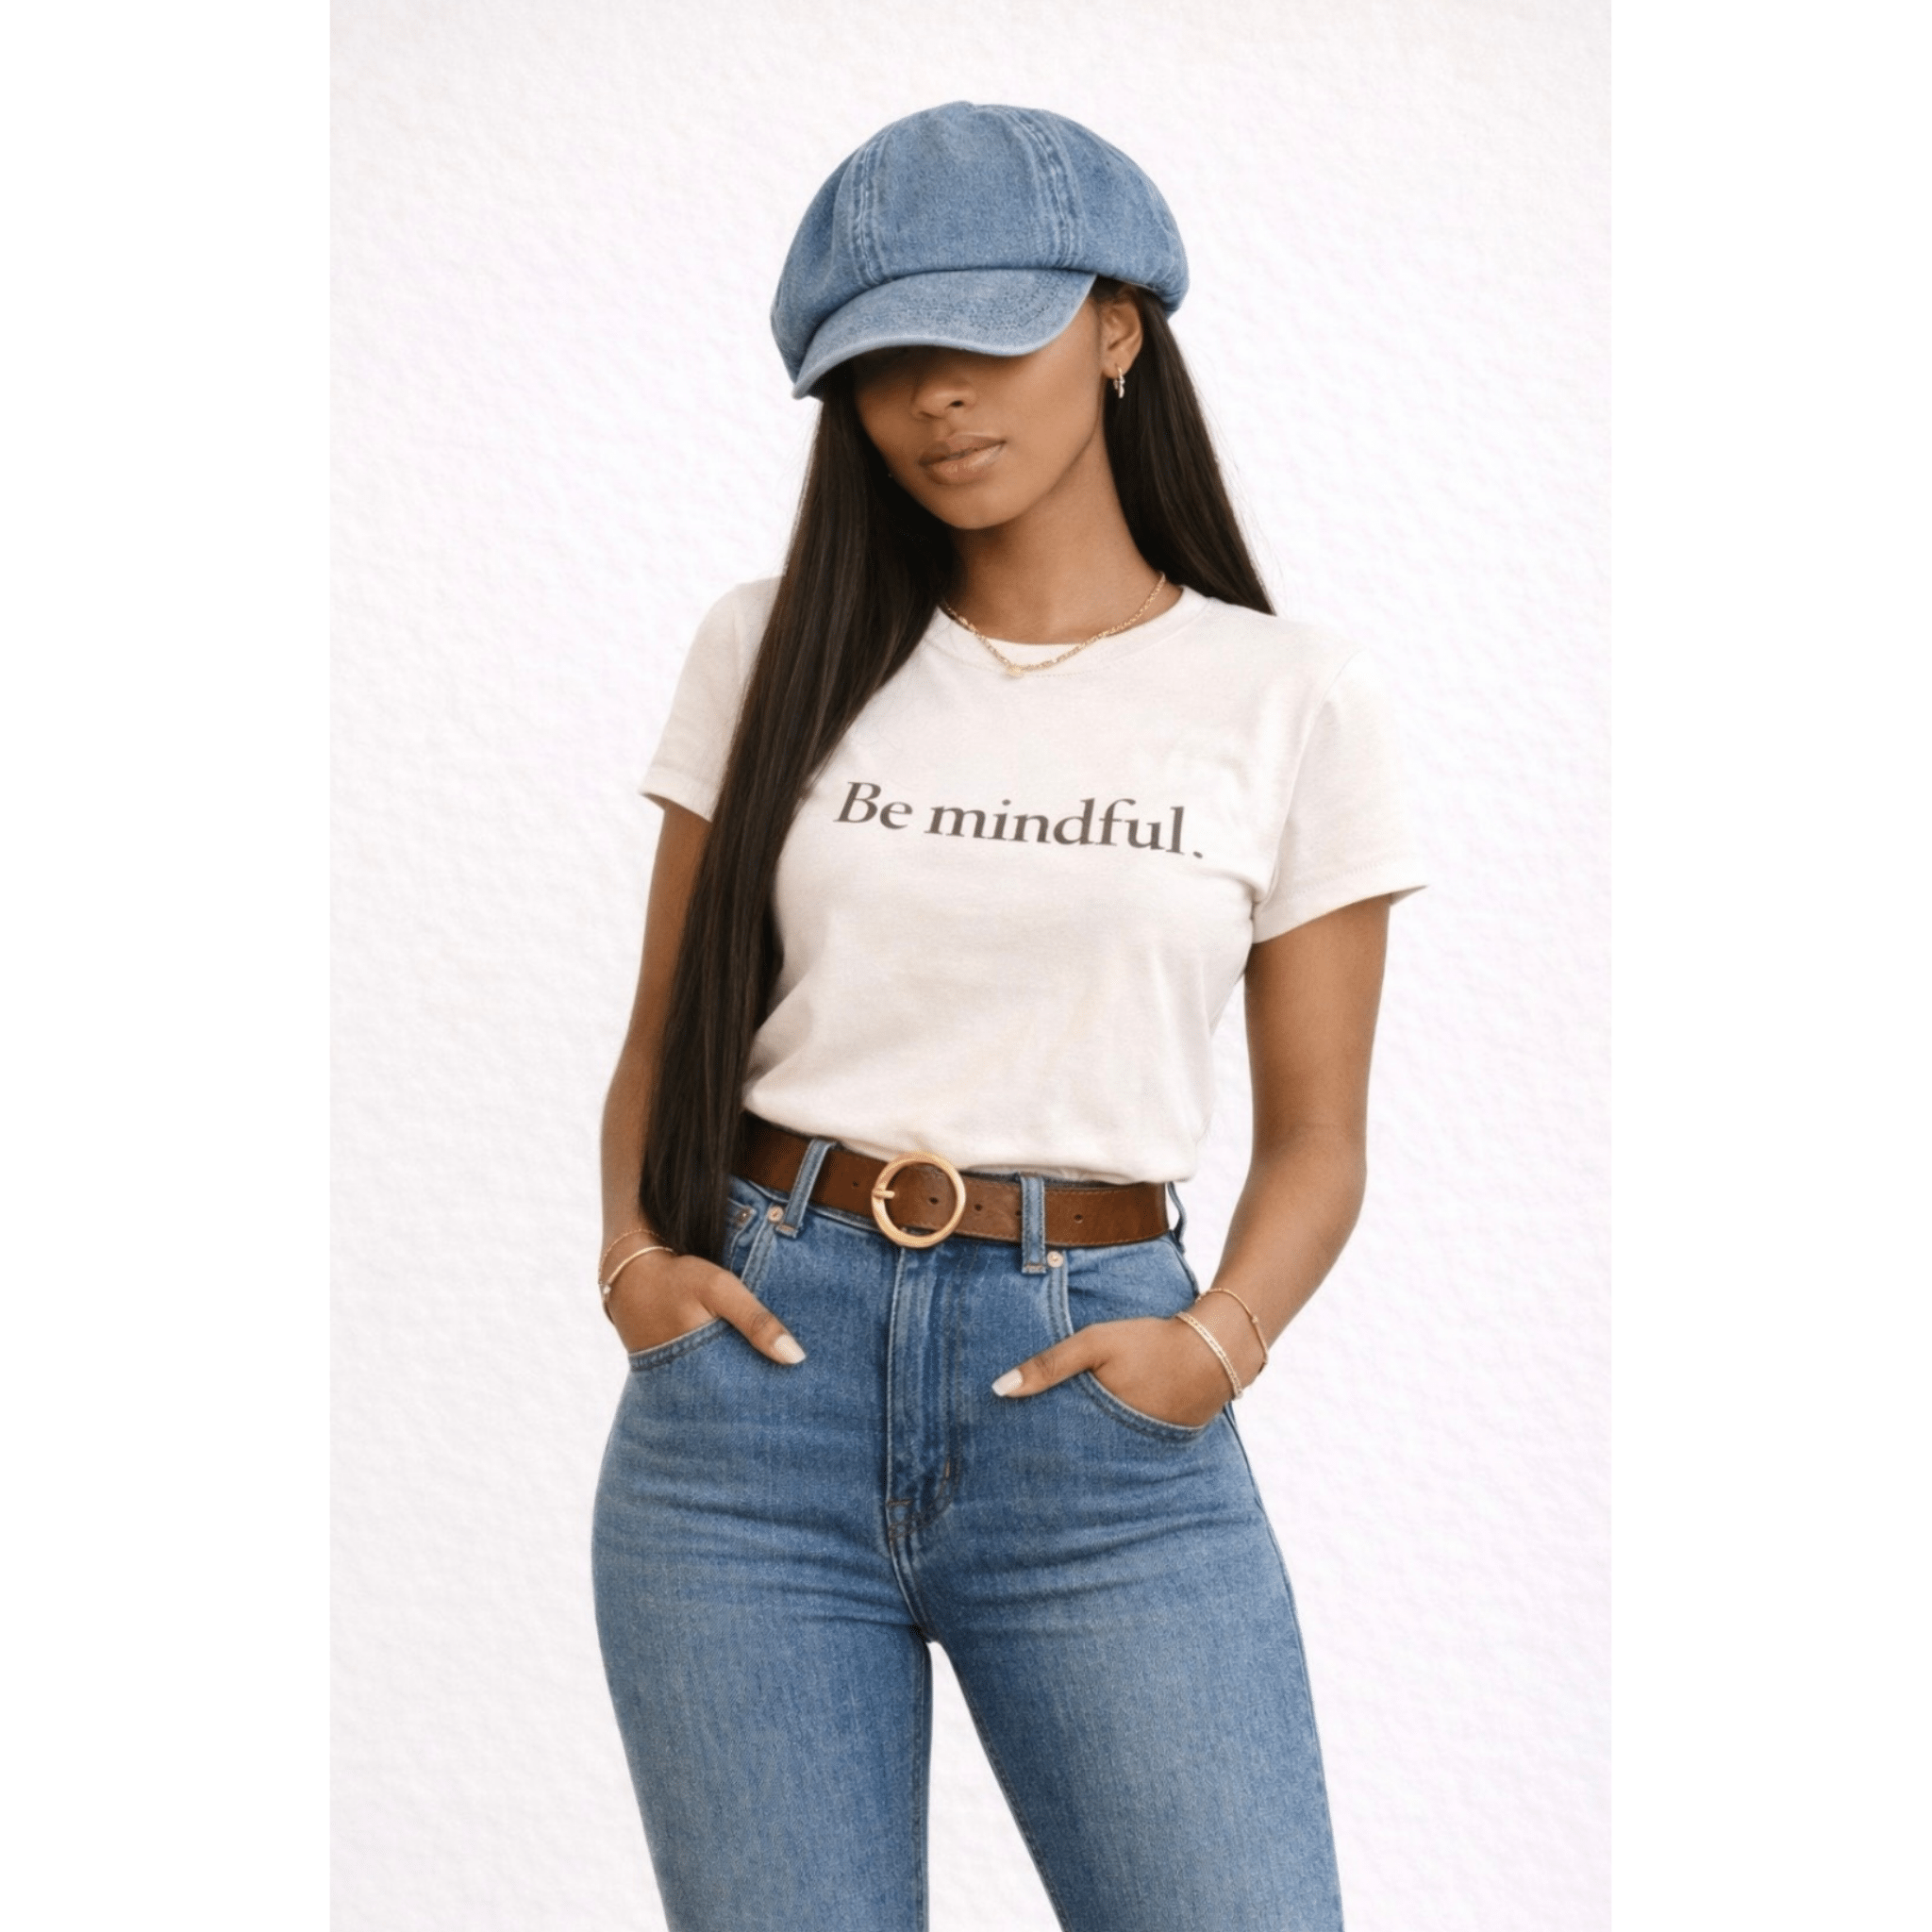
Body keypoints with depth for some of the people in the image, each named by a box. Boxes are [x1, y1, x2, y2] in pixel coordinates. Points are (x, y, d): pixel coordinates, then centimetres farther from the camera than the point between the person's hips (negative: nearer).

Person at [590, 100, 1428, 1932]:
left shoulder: (1292, 699, 3)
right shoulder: (775, 651, 8)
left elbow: (1315, 1131, 6)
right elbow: (666, 1034, 13)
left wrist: (1215, 1343, -12)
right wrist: (635, 1252, -5)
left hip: (1096, 1412, -1)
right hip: (751, 1388, 1)